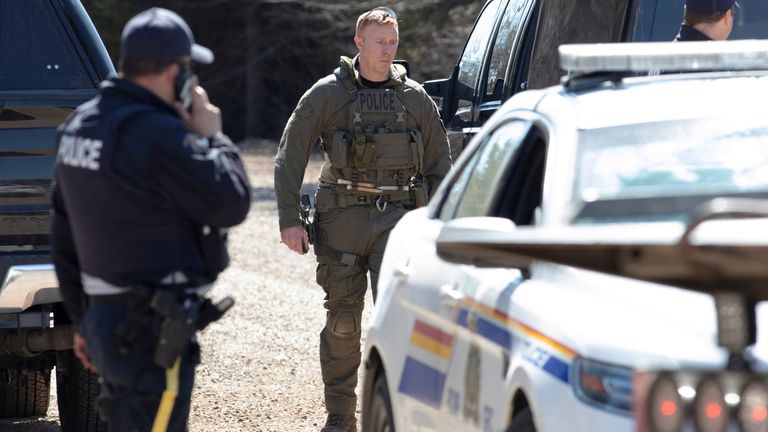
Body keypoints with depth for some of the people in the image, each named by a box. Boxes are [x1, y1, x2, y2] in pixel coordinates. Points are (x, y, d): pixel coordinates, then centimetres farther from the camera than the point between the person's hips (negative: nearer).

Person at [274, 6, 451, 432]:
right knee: (342, 320, 3)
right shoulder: (328, 94, 3)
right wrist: (289, 219, -4)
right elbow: (289, 157, 3)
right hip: (343, 218, -1)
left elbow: (439, 165, 18)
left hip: (397, 216, 1)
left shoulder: (414, 98, 10)